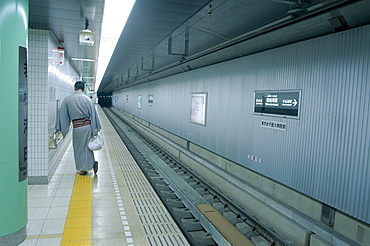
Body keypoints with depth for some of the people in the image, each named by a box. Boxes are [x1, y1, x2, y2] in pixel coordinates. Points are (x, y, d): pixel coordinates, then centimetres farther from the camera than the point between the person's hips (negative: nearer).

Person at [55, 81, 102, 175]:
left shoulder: (67, 100, -4)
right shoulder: (87, 99, -4)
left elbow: (62, 115, 1)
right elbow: (93, 115, -4)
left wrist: (60, 128, 9)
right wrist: (95, 130, 2)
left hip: (77, 128, -1)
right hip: (88, 126, 2)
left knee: (79, 148, 12)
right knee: (86, 146, 20)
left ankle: (83, 169, 21)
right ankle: (92, 163, 11)